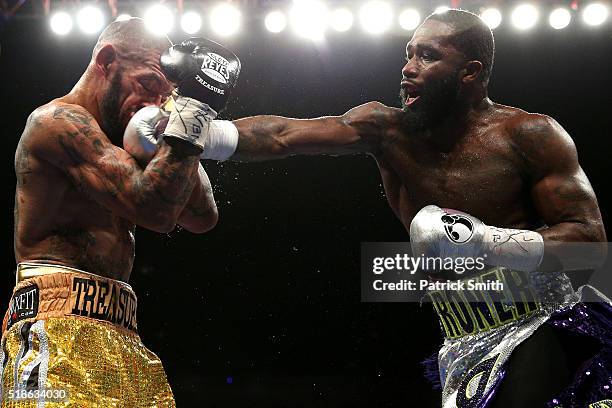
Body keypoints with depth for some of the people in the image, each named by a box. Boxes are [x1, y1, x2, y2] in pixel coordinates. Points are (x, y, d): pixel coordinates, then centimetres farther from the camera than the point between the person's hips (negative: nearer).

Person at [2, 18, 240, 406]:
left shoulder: (107, 142, 24)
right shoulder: (58, 120, -5)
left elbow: (203, 218, 21)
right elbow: (153, 207, -18)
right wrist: (192, 106, -13)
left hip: (120, 332, 9)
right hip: (60, 328, -9)